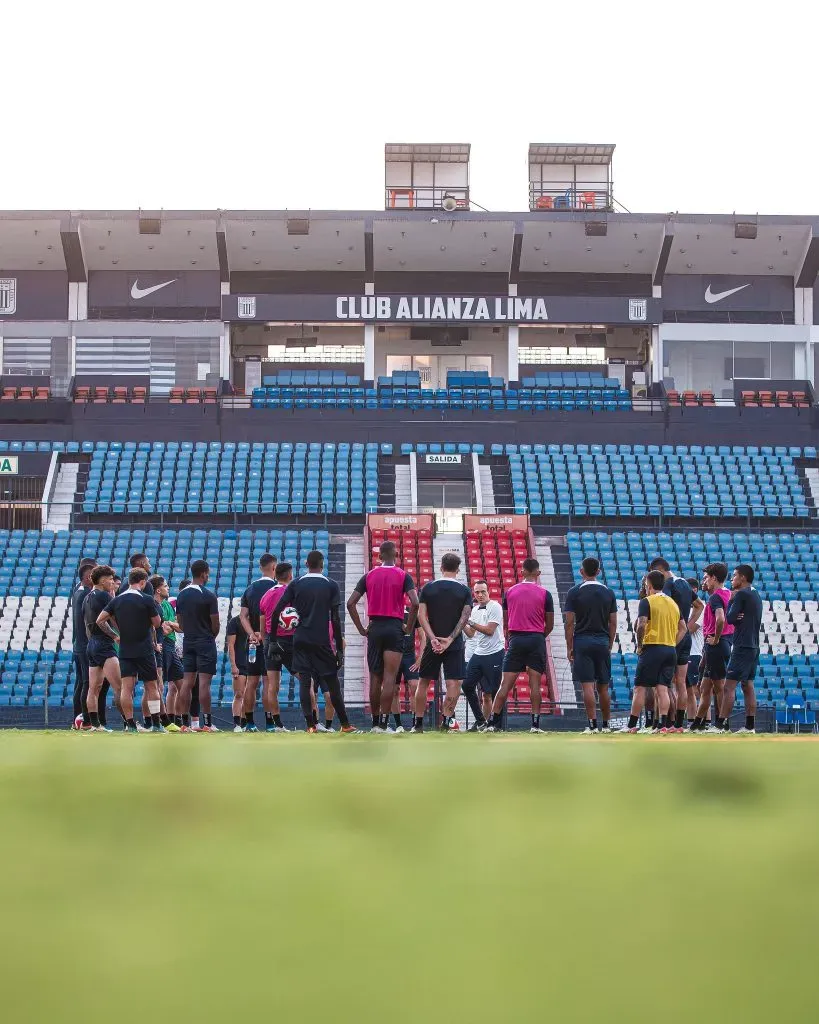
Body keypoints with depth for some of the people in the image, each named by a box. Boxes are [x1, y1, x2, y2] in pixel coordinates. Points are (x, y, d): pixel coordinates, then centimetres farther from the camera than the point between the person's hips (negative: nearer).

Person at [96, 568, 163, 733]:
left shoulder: (117, 600, 4)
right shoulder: (147, 600, -9)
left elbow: (100, 620, 2)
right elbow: (157, 623, -1)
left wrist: (113, 636, 10)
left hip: (125, 650, 3)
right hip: (144, 650, -3)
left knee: (126, 687, 0)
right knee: (151, 687, 6)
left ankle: (130, 724, -3)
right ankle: (156, 724, 5)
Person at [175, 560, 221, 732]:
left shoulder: (181, 595, 6)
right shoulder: (209, 596, -12)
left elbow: (180, 622, 11)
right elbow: (215, 624, -9)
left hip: (188, 641, 6)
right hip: (205, 642, -6)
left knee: (187, 681, 7)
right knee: (204, 682, -6)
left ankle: (184, 722, 6)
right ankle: (207, 723, -6)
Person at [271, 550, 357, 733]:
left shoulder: (295, 584, 5)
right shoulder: (331, 585, 1)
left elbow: (276, 612, -1)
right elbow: (336, 619, -3)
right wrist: (340, 648, 0)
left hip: (301, 640, 1)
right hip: (322, 641, -1)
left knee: (304, 682, 1)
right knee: (332, 683, 7)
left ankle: (311, 725, -6)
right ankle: (345, 724, 12)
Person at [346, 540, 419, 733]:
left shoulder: (369, 576, 7)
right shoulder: (403, 576, -2)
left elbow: (350, 603, 2)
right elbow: (415, 603, -15)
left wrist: (361, 629, 7)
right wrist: (409, 628, -3)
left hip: (375, 628, 3)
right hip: (394, 628, -3)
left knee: (375, 678, 11)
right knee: (389, 678, -4)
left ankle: (375, 722, 16)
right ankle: (384, 723, -8)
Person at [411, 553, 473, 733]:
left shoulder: (428, 587, 3)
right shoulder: (465, 590, 0)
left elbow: (421, 615, -6)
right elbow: (464, 617, -9)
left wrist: (433, 639, -12)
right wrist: (450, 639, -12)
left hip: (433, 643, 1)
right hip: (455, 644, -1)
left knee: (423, 683, 11)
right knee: (453, 683, -1)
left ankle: (418, 723, 12)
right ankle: (446, 721, -12)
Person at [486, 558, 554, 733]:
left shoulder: (510, 592, 6)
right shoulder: (544, 593, 0)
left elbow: (505, 623, 12)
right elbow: (550, 625, 4)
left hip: (515, 640, 1)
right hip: (536, 640, -1)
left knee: (505, 684, 1)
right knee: (535, 683, 2)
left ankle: (493, 722, -3)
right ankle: (535, 724, -2)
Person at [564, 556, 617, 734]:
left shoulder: (575, 592, -3)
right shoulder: (608, 592, 6)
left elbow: (570, 623, -4)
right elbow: (613, 623, 8)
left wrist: (569, 647, 2)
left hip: (582, 641, -3)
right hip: (602, 642, 3)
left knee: (588, 685, -5)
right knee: (603, 687, 11)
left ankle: (592, 724, -10)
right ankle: (606, 724, 16)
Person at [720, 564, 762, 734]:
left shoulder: (741, 594, -11)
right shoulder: (756, 594, 16)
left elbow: (730, 618, -12)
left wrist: (731, 600, 1)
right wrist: (738, 616, -1)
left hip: (742, 648, -9)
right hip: (754, 646, 9)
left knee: (729, 686, -10)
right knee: (748, 685, 10)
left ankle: (723, 725, -14)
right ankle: (750, 726, 8)